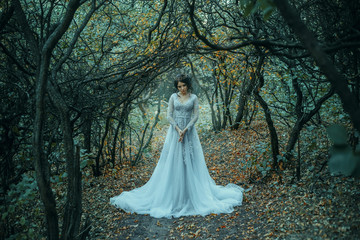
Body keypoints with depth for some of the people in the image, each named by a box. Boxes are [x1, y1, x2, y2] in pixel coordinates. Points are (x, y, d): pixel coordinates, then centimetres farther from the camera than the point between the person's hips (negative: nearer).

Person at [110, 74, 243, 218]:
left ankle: (193, 193, 11)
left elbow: (196, 116, -3)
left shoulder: (194, 98, 3)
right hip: (175, 130, 1)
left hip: (189, 131, -1)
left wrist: (185, 130, -13)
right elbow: (169, 115, 0)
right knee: (173, 160, 0)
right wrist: (178, 129, -12)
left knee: (190, 161, 1)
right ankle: (171, 193, 9)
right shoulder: (174, 97, 5)